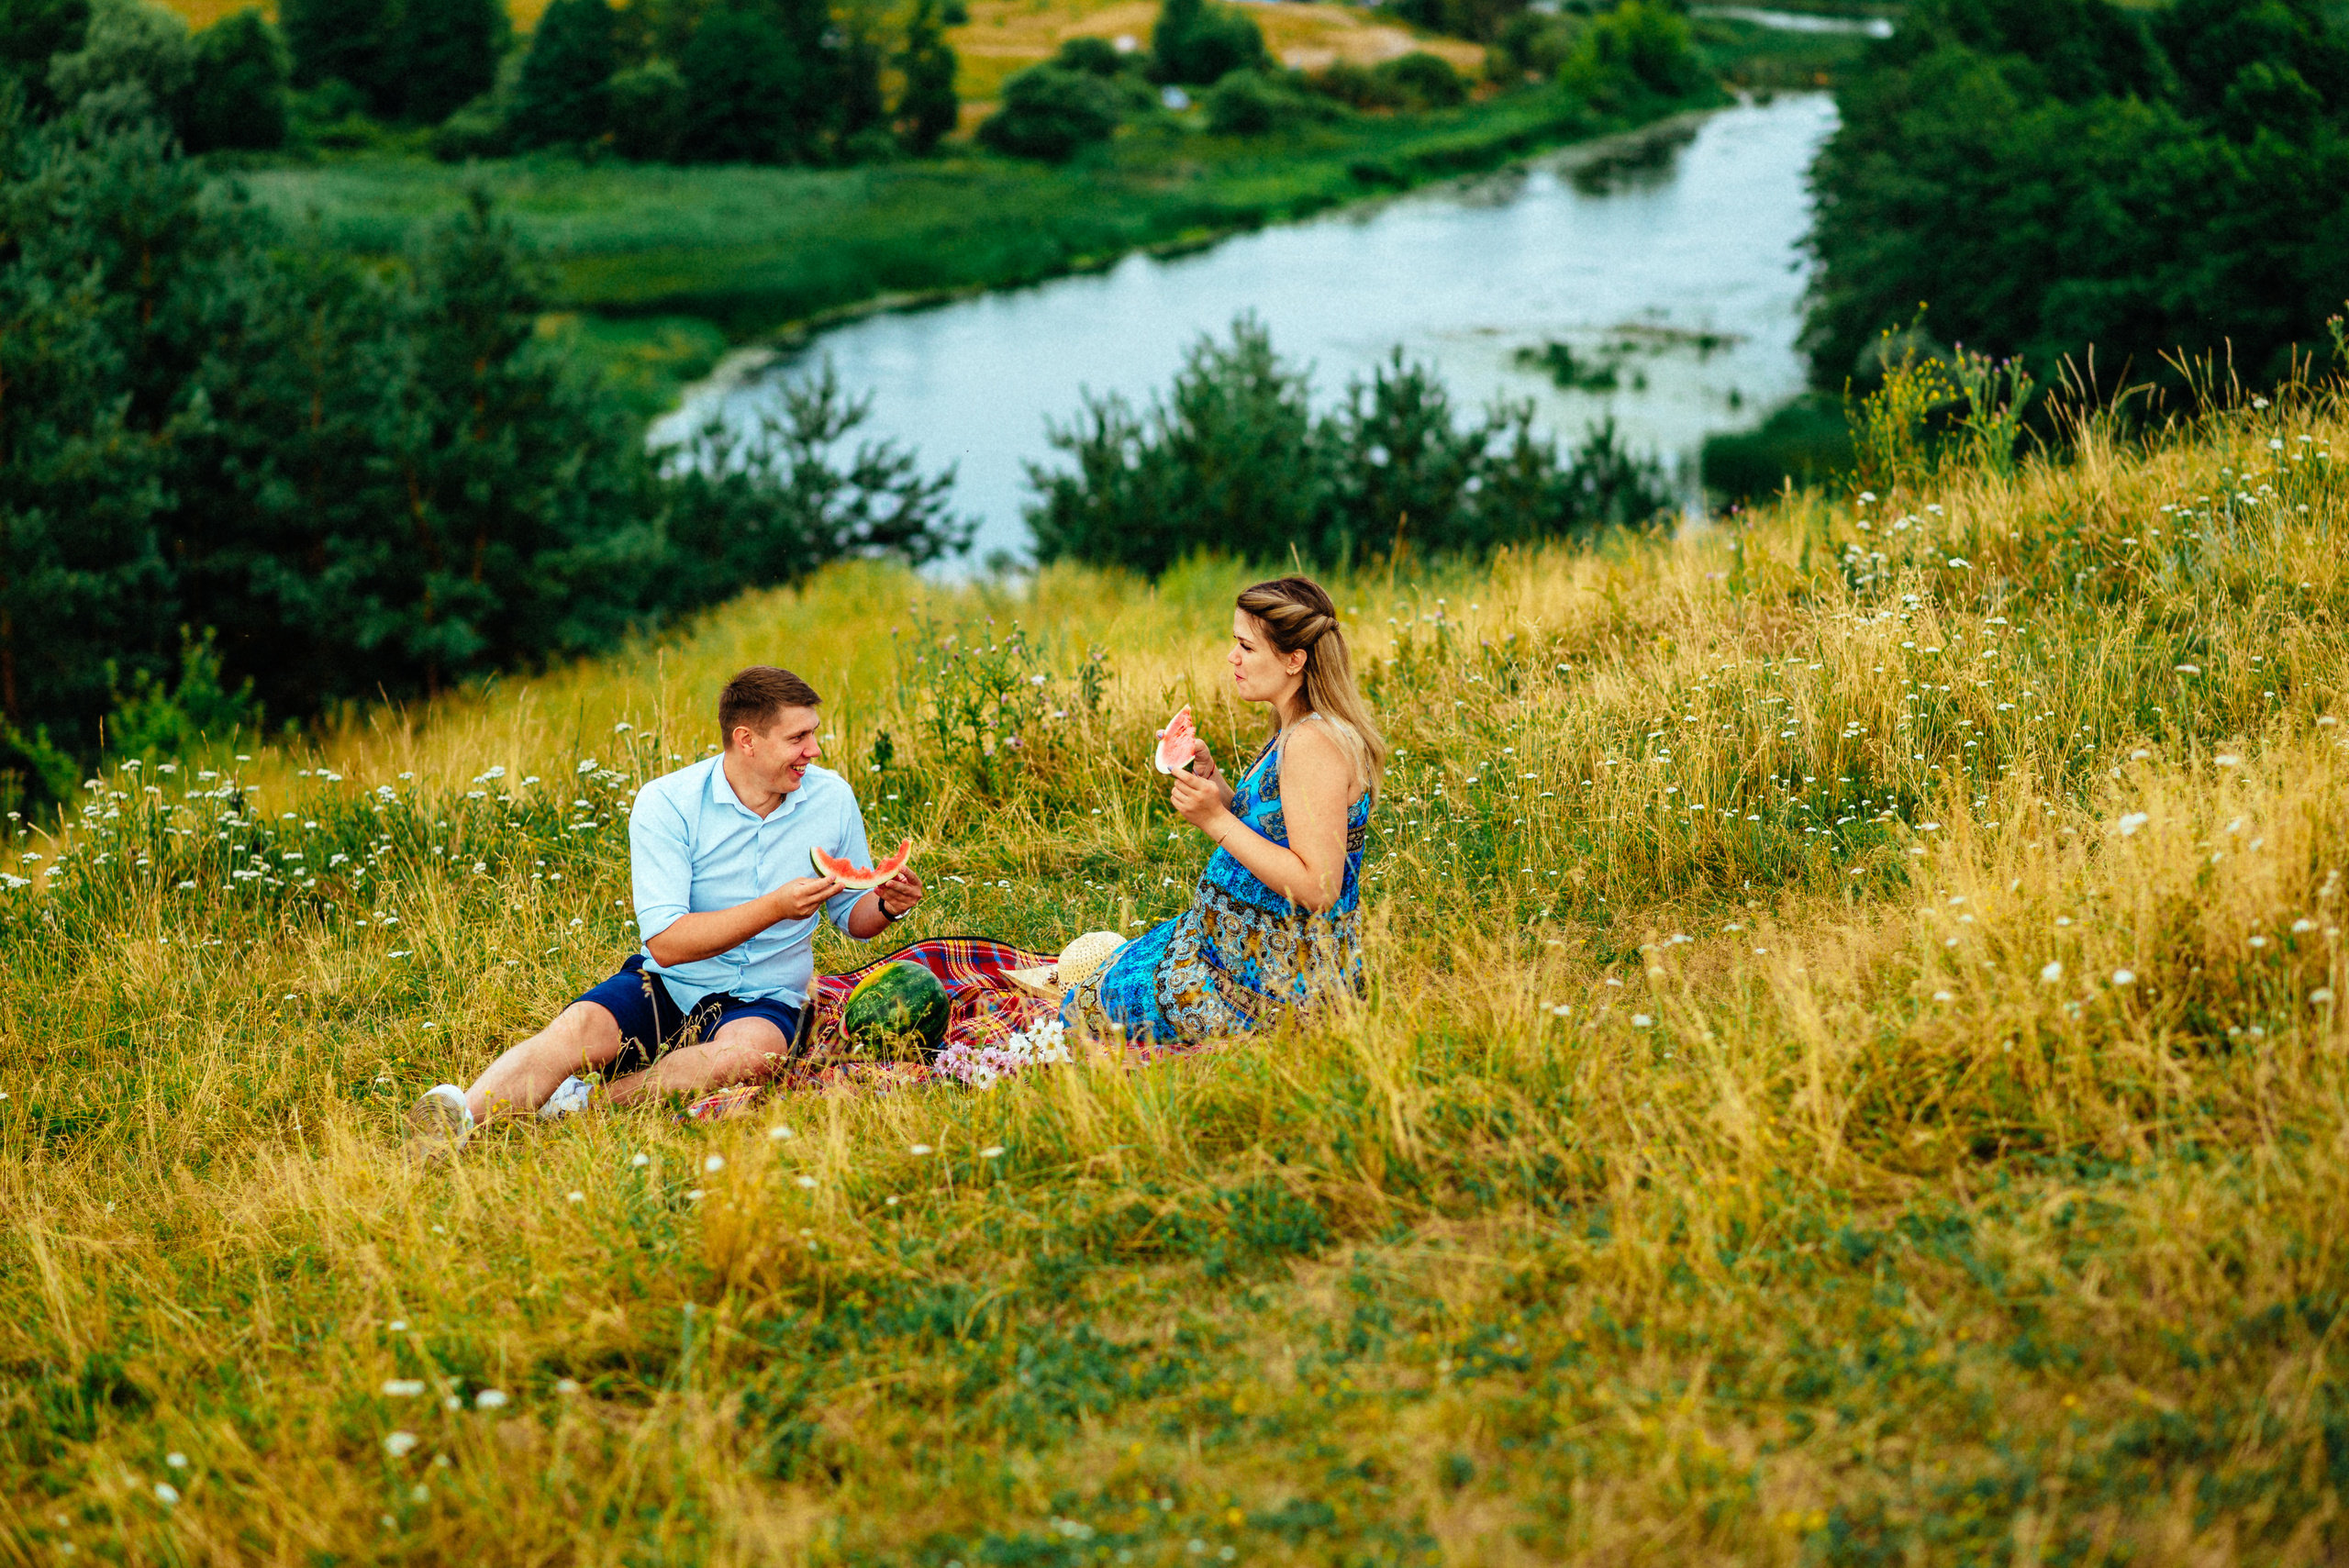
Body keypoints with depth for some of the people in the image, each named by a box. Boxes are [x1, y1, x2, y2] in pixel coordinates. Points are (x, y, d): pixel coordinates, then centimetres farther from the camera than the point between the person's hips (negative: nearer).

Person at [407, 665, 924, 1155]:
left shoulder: (832, 799, 2)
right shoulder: (666, 804, -9)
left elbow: (852, 917, 15)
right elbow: (667, 942, -17)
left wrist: (886, 905, -9)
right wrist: (775, 907, -25)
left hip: (762, 1001, 1)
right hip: (666, 988, -1)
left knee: (750, 1050, -37)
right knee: (581, 1029, -33)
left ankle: (587, 1101, -34)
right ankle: (459, 1118, -51)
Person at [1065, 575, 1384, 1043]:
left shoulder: (1314, 743, -24)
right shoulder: (1298, 733, 9)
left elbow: (1318, 889, -28)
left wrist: (1217, 820, -25)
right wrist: (1212, 781, 2)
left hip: (1284, 976, -11)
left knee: (1090, 1009, -1)